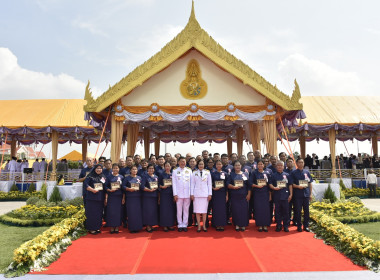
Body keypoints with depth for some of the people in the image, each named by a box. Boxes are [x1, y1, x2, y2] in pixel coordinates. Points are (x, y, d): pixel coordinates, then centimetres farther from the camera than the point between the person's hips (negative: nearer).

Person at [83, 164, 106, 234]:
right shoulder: (91, 176, -1)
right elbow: (85, 184, -10)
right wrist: (92, 190, -19)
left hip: (100, 198, 5)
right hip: (92, 198, -5)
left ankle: (97, 227, 18)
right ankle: (91, 228, 7)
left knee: (99, 213, 8)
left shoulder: (103, 177, 14)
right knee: (92, 213, -2)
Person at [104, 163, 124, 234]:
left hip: (119, 197, 1)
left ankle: (117, 227, 13)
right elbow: (106, 187, 3)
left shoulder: (121, 177, 6)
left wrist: (123, 198, 0)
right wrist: (110, 190, -17)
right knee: (111, 212, -1)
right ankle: (112, 227, 10)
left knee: (118, 212, 2)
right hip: (111, 197, -1)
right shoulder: (109, 177, 4)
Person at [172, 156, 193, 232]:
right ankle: (180, 225, 13)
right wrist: (175, 194, -4)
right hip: (179, 194, -1)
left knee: (186, 210, 5)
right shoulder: (175, 171, 3)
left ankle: (185, 225, 15)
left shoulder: (189, 171, 7)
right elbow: (174, 183, 1)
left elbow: (192, 182, 7)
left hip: (187, 194, 1)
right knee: (179, 210, 3)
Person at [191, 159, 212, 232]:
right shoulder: (194, 173, 7)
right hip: (196, 194, 0)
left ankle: (204, 226, 13)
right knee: (197, 211, 1)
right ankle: (199, 226, 10)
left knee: (204, 211, 2)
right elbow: (192, 184, 6)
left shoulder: (207, 173, 7)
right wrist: (191, 194, 0)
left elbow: (209, 184, 6)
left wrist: (210, 194, 1)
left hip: (205, 194, 0)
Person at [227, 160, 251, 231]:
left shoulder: (245, 174, 9)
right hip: (234, 196, 0)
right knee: (235, 210, 0)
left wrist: (249, 194, -1)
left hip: (243, 196, 0)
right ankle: (237, 225, 10)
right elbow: (228, 184, 1)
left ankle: (243, 225, 10)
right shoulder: (231, 174, 8)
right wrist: (233, 187, -17)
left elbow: (249, 185, 7)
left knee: (244, 210, 0)